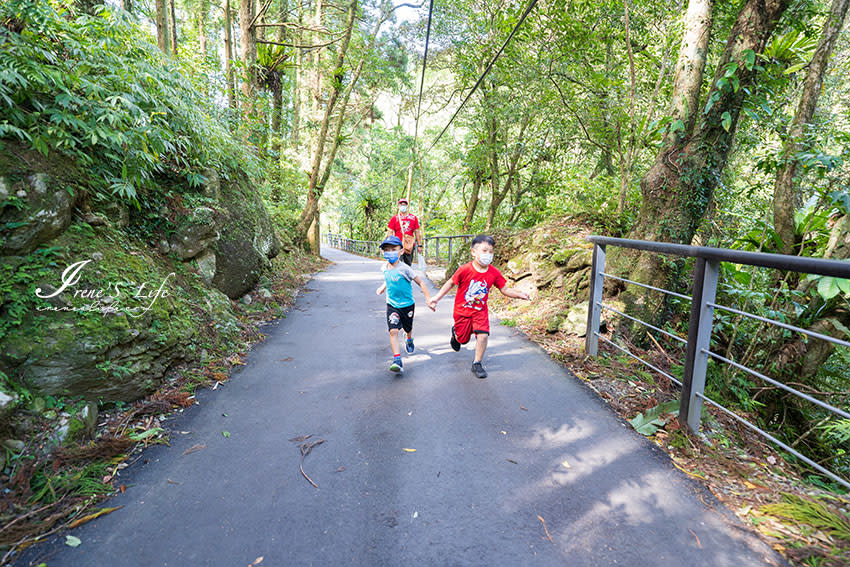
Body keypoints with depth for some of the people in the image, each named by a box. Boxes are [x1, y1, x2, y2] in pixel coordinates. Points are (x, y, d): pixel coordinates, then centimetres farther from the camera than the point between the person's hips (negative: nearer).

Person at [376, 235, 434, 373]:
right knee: (393, 331, -15)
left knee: (408, 329, 20)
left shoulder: (404, 269, -21)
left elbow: (421, 283, -15)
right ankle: (397, 360, -15)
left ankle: (409, 341, 56)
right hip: (392, 305, 3)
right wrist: (383, 287, 10)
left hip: (407, 305, -2)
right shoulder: (385, 268, -4)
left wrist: (429, 299, -17)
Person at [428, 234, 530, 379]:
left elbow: (504, 290, 0)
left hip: (480, 311, 2)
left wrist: (519, 295, -15)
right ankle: (455, 333, 50)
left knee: (483, 335, -16)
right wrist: (436, 298, -12)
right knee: (463, 339, 10)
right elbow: (450, 283, -8)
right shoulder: (465, 270, -19)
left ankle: (477, 364, 7)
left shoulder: (494, 273, -10)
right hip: (462, 310, -2)